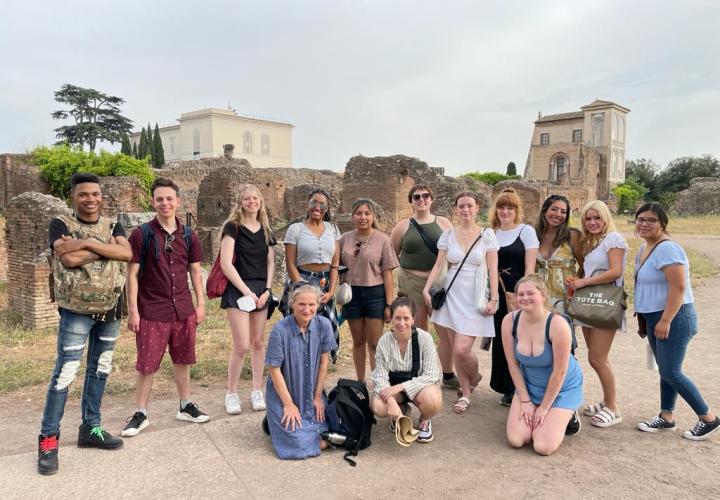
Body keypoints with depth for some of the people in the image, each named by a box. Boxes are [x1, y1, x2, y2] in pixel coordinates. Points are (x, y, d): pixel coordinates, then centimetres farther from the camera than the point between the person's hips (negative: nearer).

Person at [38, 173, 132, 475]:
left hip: (110, 310, 5)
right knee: (65, 372, -6)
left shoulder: (113, 226, 7)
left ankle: (91, 428, 26)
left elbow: (128, 253, -14)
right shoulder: (60, 224, -4)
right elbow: (69, 259, -23)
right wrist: (106, 247, -16)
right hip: (76, 311, -4)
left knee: (100, 369, 13)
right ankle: (48, 439, 8)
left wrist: (87, 243, -20)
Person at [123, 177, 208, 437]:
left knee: (182, 360, 15)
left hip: (183, 310, 4)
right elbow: (132, 274, -6)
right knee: (147, 365, 4)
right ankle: (140, 414, 20)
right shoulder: (141, 234, -6)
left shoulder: (188, 236, 4)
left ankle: (186, 406, 29)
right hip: (151, 312, -3)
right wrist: (133, 311, -9)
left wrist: (200, 304, 7)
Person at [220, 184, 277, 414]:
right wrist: (247, 291, -14)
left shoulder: (266, 231, 10)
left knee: (258, 343, 9)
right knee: (242, 346, -8)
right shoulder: (233, 227, -5)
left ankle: (257, 390, 22)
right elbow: (226, 263, -12)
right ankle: (231, 393, 11)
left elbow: (270, 264, 13)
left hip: (261, 291, 5)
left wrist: (267, 290, -1)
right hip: (238, 290, -5)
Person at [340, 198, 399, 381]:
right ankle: (360, 383, 27)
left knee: (374, 343, 0)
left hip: (375, 293, -3)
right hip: (352, 293, 3)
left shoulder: (383, 240, -4)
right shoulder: (345, 239, 4)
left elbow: (387, 274, -5)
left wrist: (389, 304, -7)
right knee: (358, 341, 14)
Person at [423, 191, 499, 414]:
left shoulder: (487, 234, 0)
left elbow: (492, 270, -2)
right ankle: (465, 393, 27)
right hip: (452, 295, 3)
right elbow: (438, 265, 4)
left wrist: (493, 299, -8)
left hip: (475, 298, -3)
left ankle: (474, 378, 23)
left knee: (462, 349, -11)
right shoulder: (448, 235, 5)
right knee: (456, 349, 7)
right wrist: (426, 289, -7)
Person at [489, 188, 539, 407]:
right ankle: (503, 386, 24)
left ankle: (515, 390, 13)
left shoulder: (527, 231, -3)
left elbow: (530, 266, -8)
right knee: (499, 338, 9)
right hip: (497, 293, 5)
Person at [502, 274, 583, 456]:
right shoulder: (510, 321, -17)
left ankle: (566, 415, 16)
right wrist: (525, 401, -6)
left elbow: (559, 372, -21)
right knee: (516, 440, -9)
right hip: (529, 386, 4)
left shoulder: (558, 325, -29)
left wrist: (544, 408, -12)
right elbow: (513, 364, -7)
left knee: (543, 447, -12)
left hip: (562, 387, -3)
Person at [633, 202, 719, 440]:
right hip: (653, 317, 9)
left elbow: (678, 288, -25)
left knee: (671, 372, -4)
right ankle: (666, 417, 25)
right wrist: (645, 318, 18)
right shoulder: (644, 248, 10)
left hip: (674, 318, -9)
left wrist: (665, 321, -25)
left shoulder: (667, 249, -20)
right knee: (665, 370, 15)